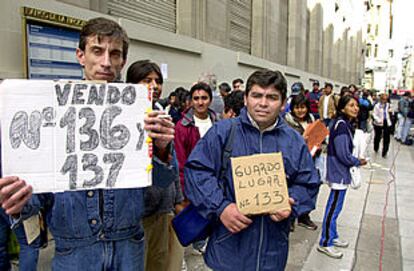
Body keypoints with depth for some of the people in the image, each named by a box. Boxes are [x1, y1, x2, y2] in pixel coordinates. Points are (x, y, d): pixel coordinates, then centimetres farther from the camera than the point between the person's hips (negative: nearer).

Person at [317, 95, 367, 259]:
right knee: (333, 208, 1)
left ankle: (332, 237, 34)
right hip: (338, 173, -9)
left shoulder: (345, 124, 10)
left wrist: (355, 161, 4)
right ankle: (325, 243, 13)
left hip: (341, 172, 9)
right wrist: (359, 162, -6)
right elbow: (344, 155, -21)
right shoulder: (341, 125, -20)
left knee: (335, 207, 19)